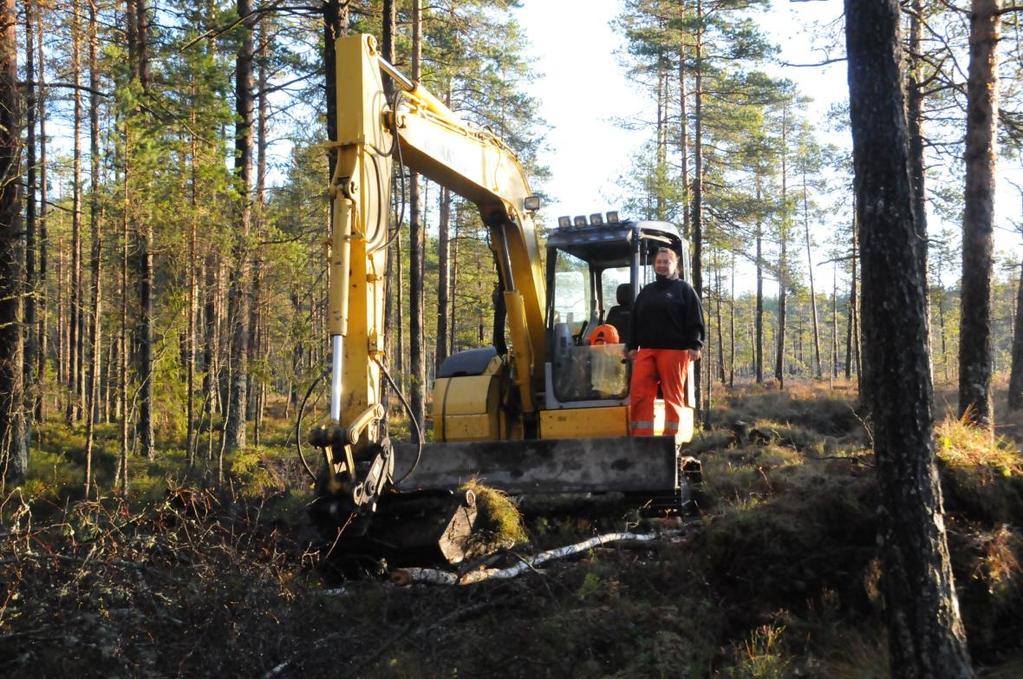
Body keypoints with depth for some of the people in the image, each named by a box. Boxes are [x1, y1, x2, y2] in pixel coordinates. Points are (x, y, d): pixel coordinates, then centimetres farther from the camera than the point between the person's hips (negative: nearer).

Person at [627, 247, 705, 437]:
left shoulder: (684, 289, 8)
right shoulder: (646, 291, 22)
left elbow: (695, 320, 0)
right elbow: (635, 320, 21)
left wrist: (694, 345, -10)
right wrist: (632, 346, 12)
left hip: (674, 349, -4)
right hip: (646, 350, 5)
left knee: (673, 396, -2)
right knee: (639, 393, -5)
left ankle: (671, 437, 4)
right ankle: (641, 436, -3)